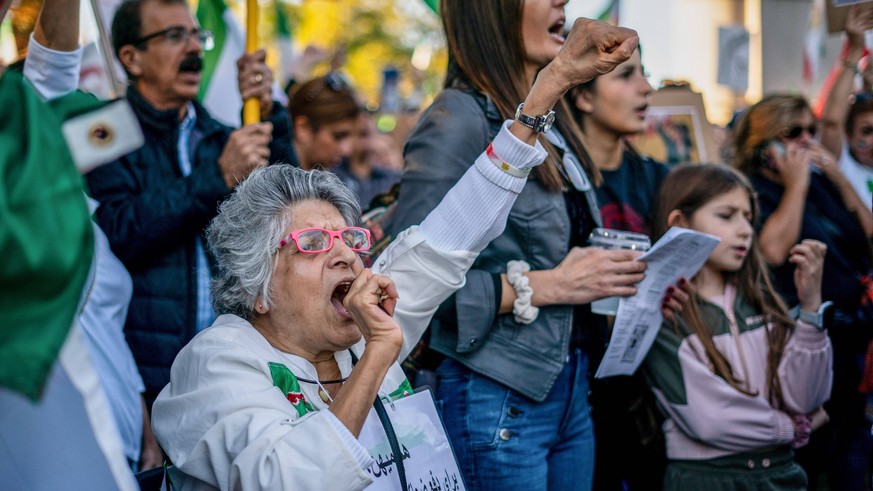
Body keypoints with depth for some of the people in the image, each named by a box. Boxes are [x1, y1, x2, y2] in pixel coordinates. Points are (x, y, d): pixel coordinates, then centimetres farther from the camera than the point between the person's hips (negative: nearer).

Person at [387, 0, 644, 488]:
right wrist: (544, 286, -20)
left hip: (568, 388, 8)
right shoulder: (458, 121, -14)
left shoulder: (553, 123, 11)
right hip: (497, 401, -8)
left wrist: (614, 278, 2)